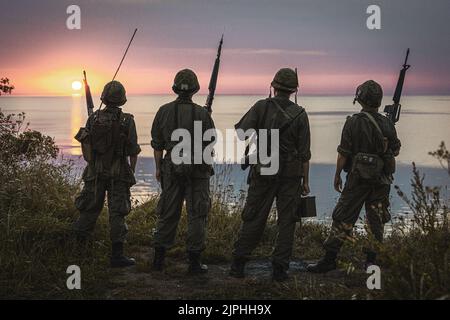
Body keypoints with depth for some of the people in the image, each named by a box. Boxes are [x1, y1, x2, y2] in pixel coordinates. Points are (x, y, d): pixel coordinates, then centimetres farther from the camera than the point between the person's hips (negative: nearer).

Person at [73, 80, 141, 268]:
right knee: (117, 213, 0)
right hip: (119, 173, -2)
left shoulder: (93, 119, -1)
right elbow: (133, 150, -5)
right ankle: (117, 255, -2)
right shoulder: (127, 121, -7)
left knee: (89, 210, 14)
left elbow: (85, 146, 2)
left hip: (95, 172, 2)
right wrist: (131, 173, 7)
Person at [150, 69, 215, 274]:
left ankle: (159, 258, 14)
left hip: (171, 167, 3)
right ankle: (194, 262, 4)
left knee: (168, 213, 11)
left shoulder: (163, 112, -1)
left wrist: (158, 168, 13)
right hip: (197, 170, -3)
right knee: (196, 215, 3)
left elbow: (157, 144, 3)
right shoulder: (202, 114, -9)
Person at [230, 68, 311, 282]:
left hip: (262, 173, 0)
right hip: (291, 175, 0)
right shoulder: (300, 115, -2)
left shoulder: (261, 107, -4)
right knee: (287, 221, 7)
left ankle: (238, 264, 8)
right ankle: (279, 268, 7)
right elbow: (304, 153, -2)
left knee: (253, 219, 7)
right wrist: (305, 180, 5)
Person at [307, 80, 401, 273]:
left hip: (358, 178, -3)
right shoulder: (387, 124, 0)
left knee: (343, 219, 1)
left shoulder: (353, 123, -10)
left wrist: (337, 175, 1)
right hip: (382, 180, 3)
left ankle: (329, 259, 1)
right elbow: (395, 151, 10)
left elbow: (343, 153, -9)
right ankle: (372, 260, 15)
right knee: (376, 219, 11)